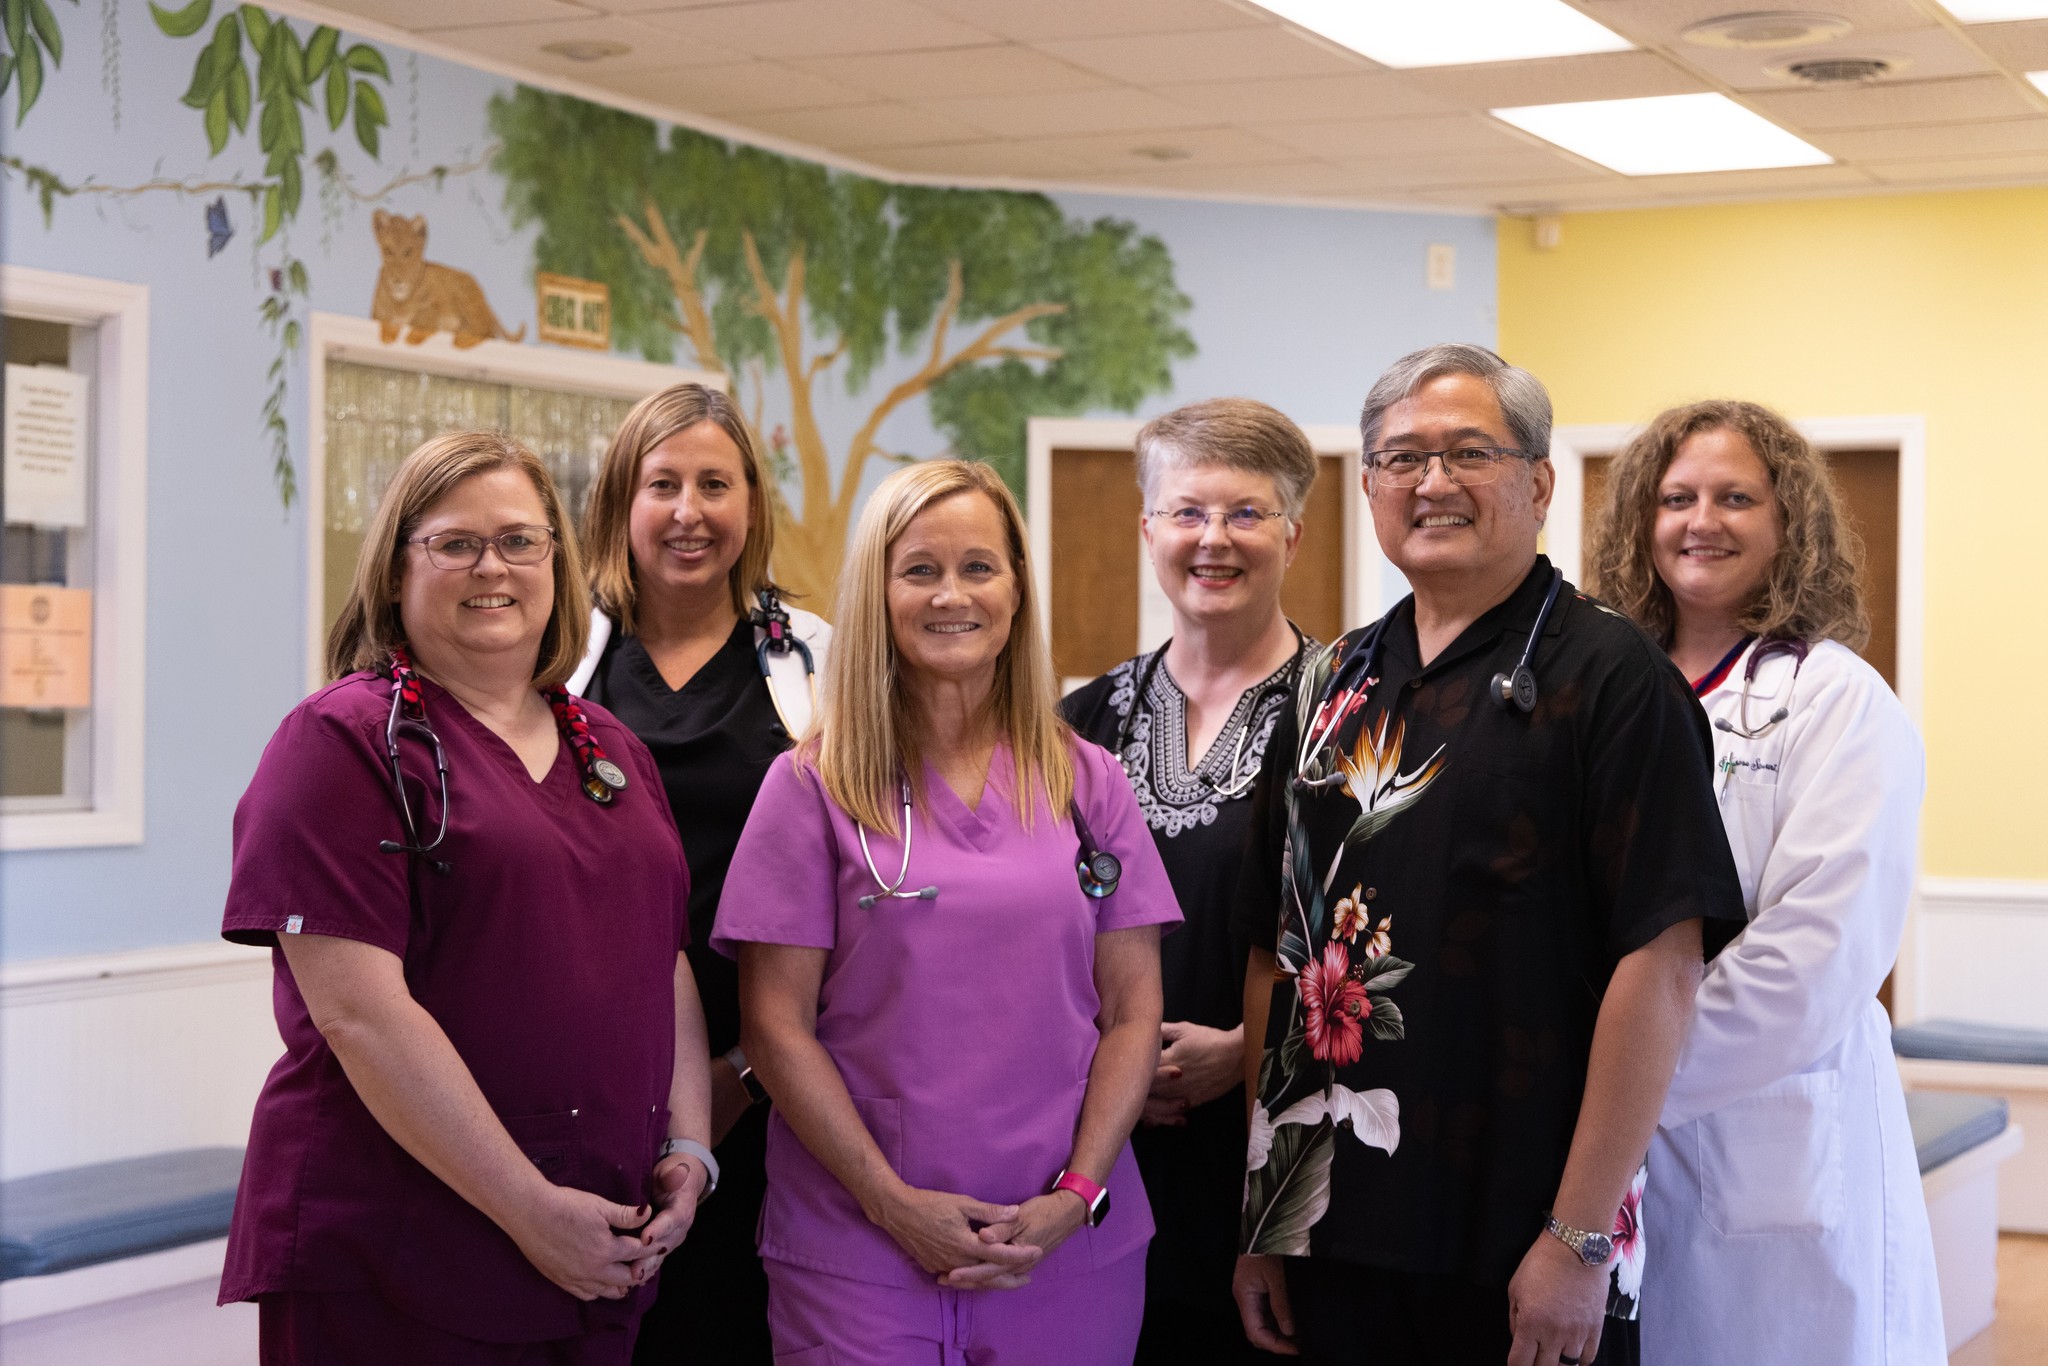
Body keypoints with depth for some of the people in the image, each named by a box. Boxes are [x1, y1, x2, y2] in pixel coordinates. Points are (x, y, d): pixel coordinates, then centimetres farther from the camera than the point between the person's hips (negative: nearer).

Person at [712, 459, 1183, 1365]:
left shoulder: (1088, 783, 7)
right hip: (858, 1248, -2)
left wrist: (1077, 1193, -7)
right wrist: (894, 1202, -11)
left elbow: (1133, 1010, 5)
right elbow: (776, 1025, -3)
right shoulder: (814, 786, 0)